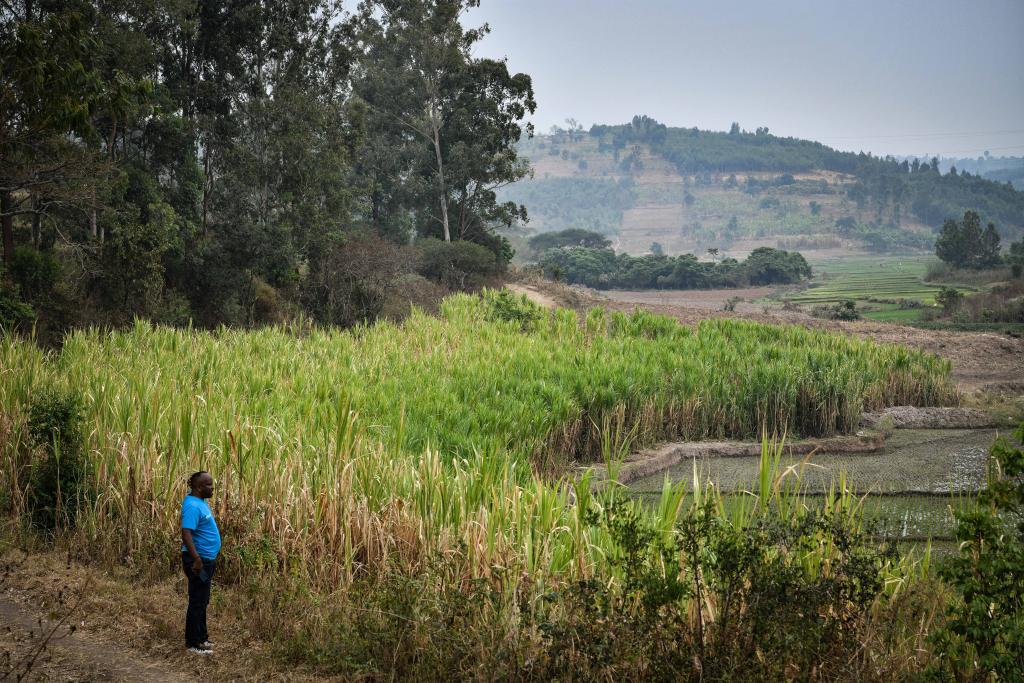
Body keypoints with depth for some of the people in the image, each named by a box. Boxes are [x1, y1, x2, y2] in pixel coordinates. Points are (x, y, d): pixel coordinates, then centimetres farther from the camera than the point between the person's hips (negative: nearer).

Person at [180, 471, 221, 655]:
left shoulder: (201, 502, 11)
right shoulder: (193, 506, -21)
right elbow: (186, 533, -29)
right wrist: (197, 559, -32)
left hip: (207, 559, 10)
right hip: (198, 561, -10)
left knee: (202, 602, 17)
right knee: (197, 603, -3)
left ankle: (201, 638, 27)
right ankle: (193, 643, 3)